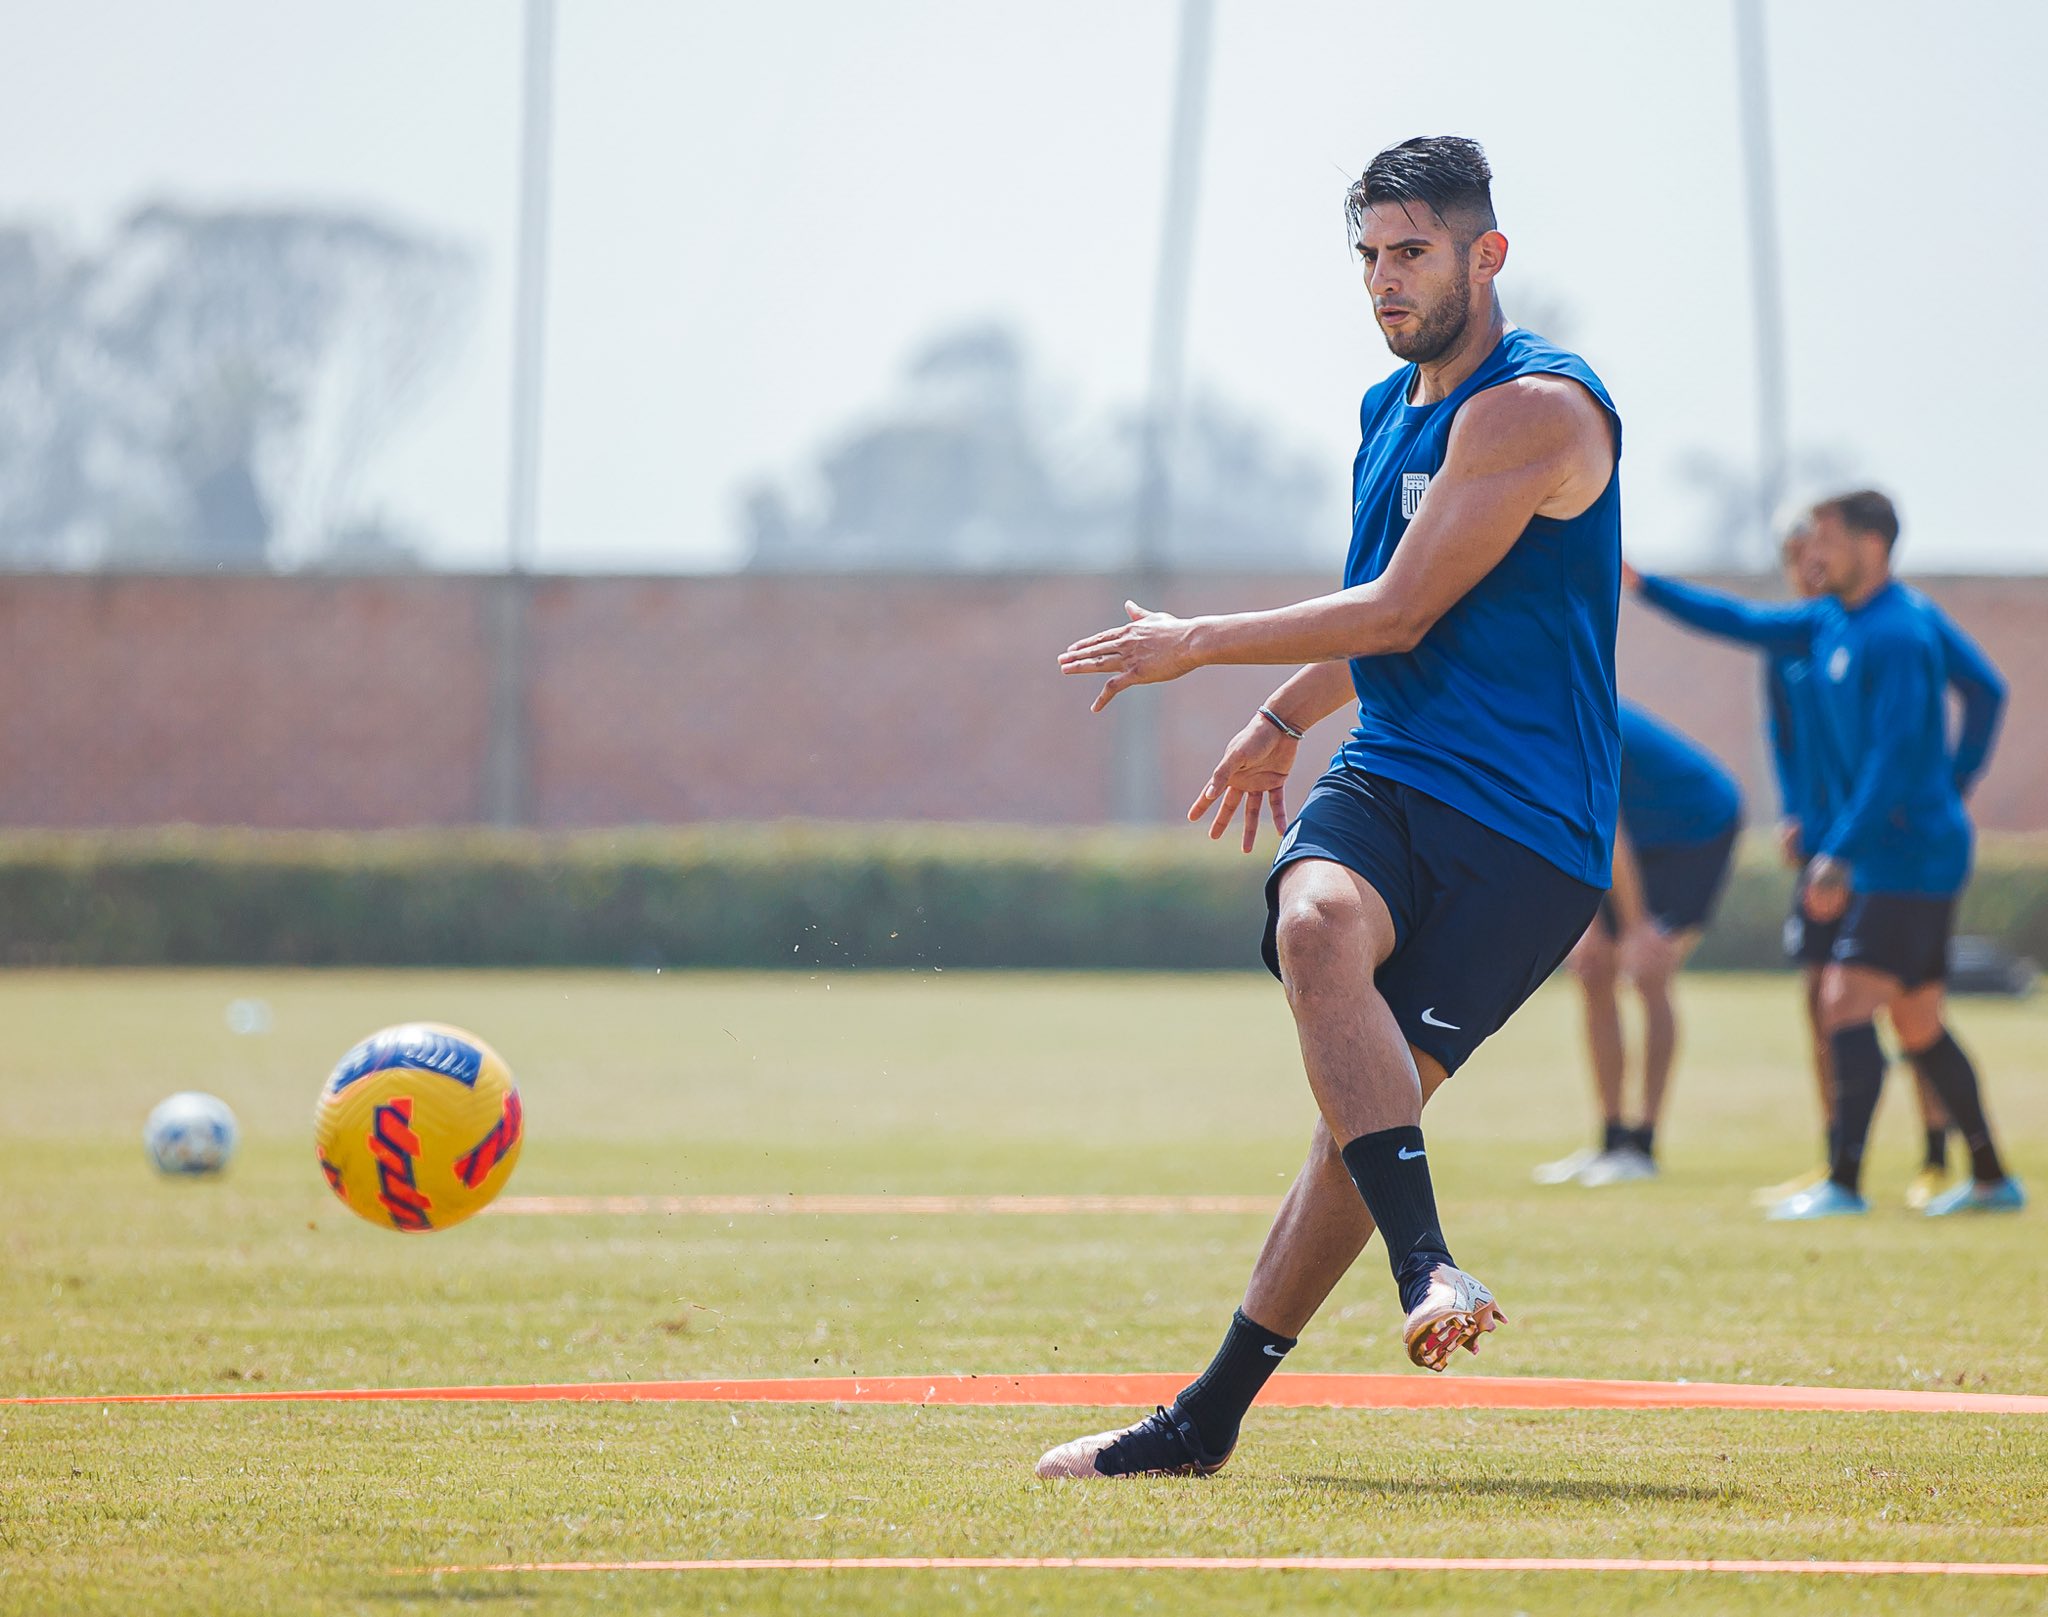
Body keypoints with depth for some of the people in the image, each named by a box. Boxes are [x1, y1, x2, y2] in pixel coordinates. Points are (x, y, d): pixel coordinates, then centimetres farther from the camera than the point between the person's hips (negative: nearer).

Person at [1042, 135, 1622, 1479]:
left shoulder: (1536, 408, -11)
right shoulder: (1390, 410, 18)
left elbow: (1400, 613, -13)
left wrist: (1198, 646, -6)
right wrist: (1284, 718, 43)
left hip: (1524, 822, -6)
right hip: (1388, 776, 6)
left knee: (1372, 1105, -15)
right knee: (1316, 927, -28)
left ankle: (1215, 1412, -8)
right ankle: (1429, 1268, -34)